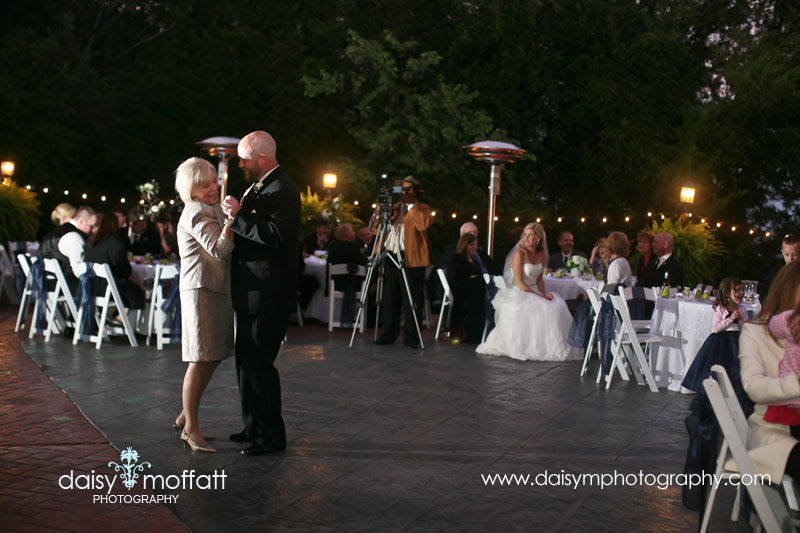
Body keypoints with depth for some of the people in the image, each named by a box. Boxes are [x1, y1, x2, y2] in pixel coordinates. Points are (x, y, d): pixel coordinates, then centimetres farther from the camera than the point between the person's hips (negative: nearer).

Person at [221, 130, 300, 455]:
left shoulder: (281, 190, -15)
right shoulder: (260, 186, 18)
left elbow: (274, 235, -27)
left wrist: (238, 216, -21)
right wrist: (236, 215, 7)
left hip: (267, 297, -11)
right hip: (253, 294, 11)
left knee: (257, 365, -6)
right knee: (248, 363, 17)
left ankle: (271, 437, 4)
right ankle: (255, 428, 29)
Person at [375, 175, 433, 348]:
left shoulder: (423, 209, 3)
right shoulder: (394, 208, 20)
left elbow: (423, 224, -19)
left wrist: (411, 205, -10)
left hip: (411, 260, -5)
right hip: (391, 257, 6)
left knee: (411, 302, -4)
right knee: (390, 300, 9)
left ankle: (411, 337, 2)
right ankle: (389, 335, 17)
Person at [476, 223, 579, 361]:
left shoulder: (541, 255, 9)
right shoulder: (519, 254, -13)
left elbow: (539, 278, 14)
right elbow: (519, 283, -17)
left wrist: (544, 294, -6)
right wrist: (539, 296, -19)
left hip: (534, 292, 7)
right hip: (518, 294, -7)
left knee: (556, 306, -14)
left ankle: (554, 348, -3)